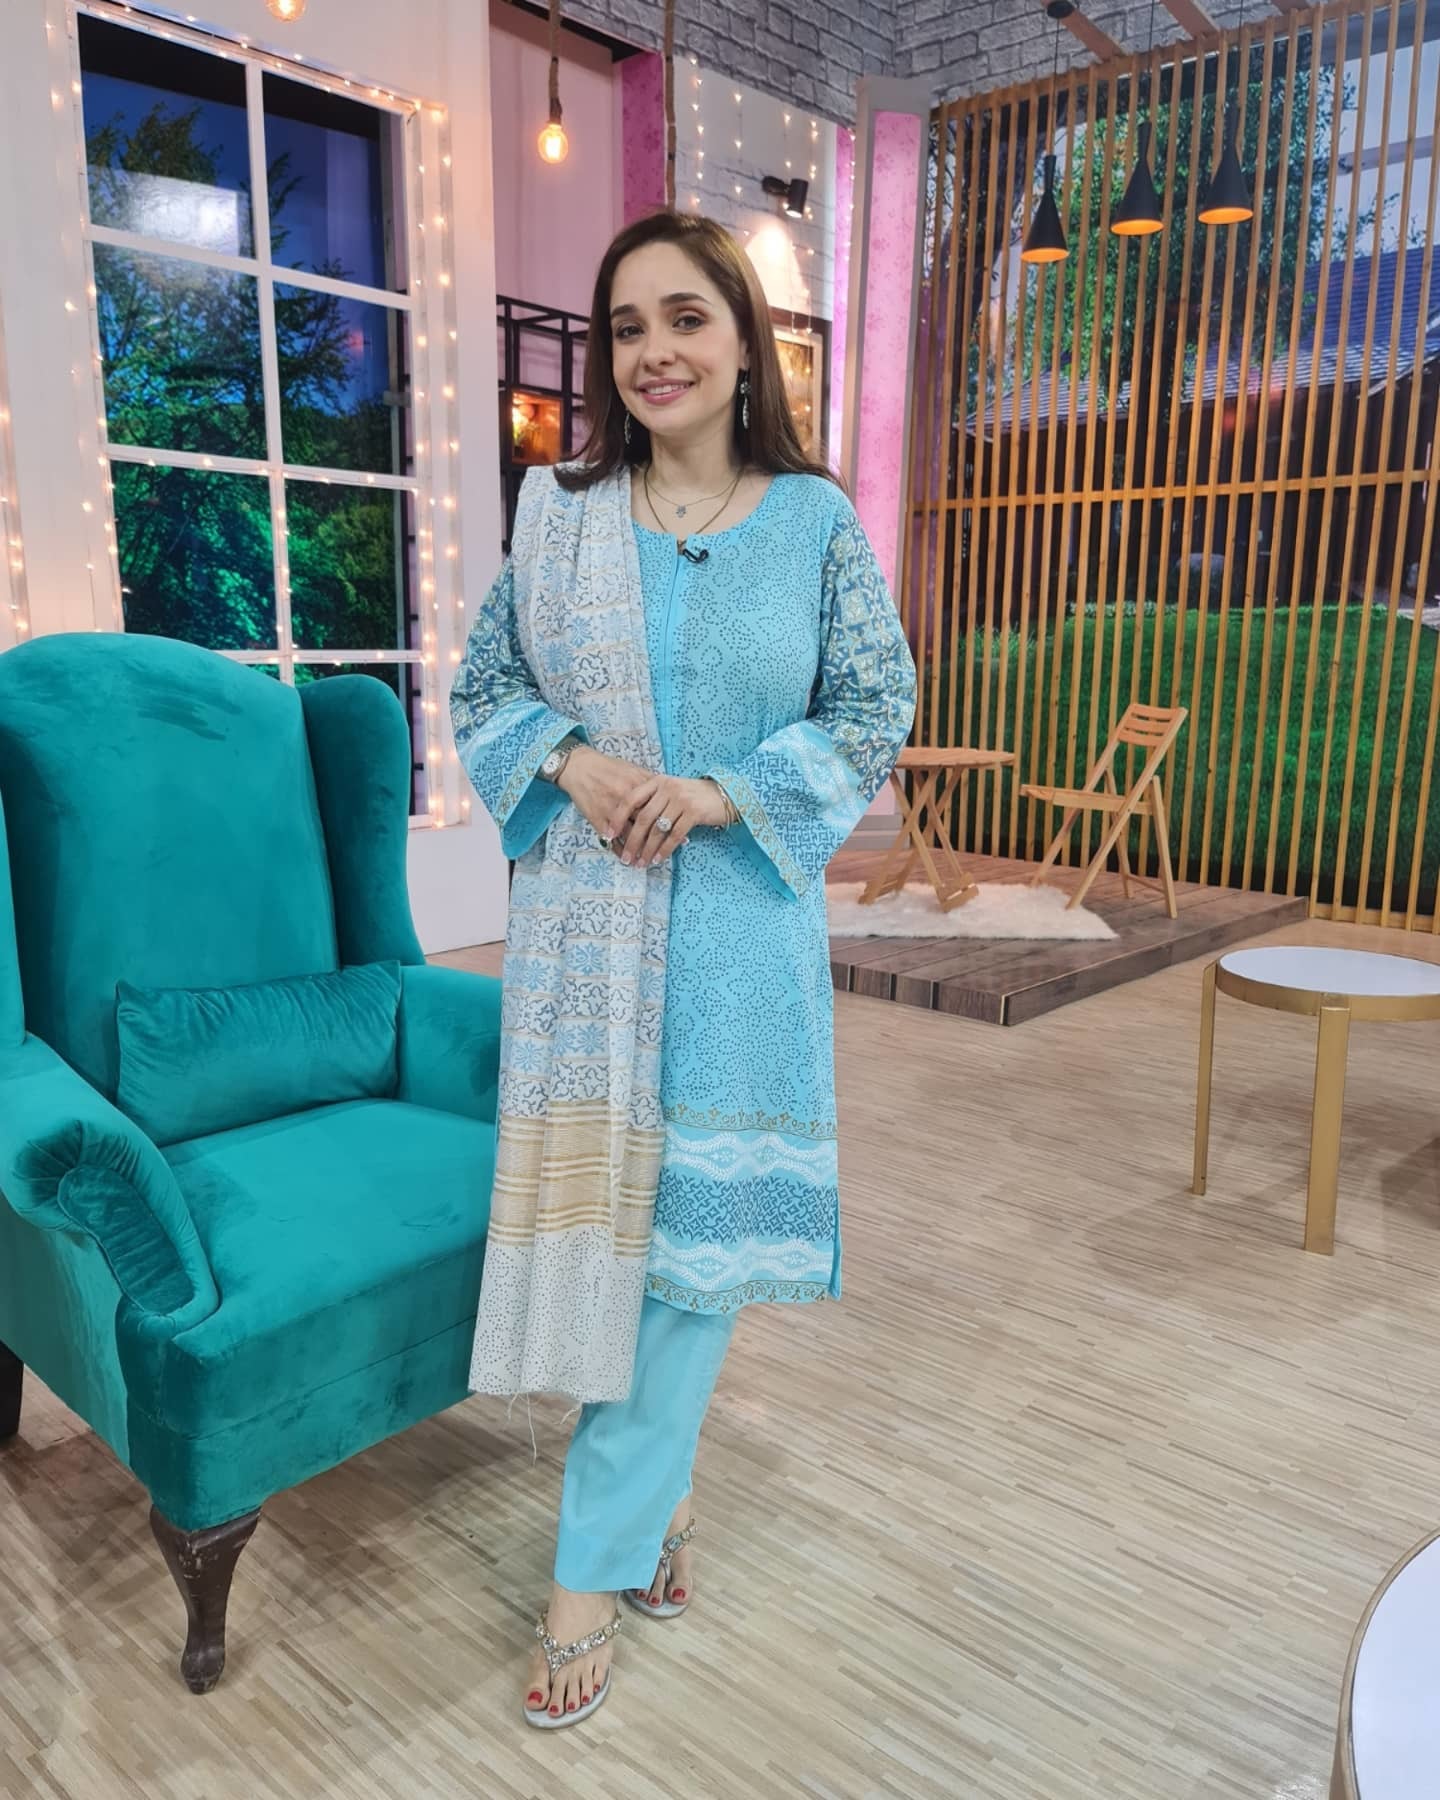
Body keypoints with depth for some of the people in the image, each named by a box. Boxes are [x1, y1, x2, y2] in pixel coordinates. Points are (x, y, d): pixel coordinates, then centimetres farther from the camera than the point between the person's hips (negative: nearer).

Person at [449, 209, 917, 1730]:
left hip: (741, 921, -1)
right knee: (599, 1202, 6)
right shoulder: (559, 516, 5)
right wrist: (571, 759, -11)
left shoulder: (817, 521, 2)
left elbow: (878, 712, 2)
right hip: (584, 918, 2)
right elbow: (479, 689, 10)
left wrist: (723, 792, -12)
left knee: (695, 1219, 2)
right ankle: (660, 1491, 32)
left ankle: (597, 1566, 19)